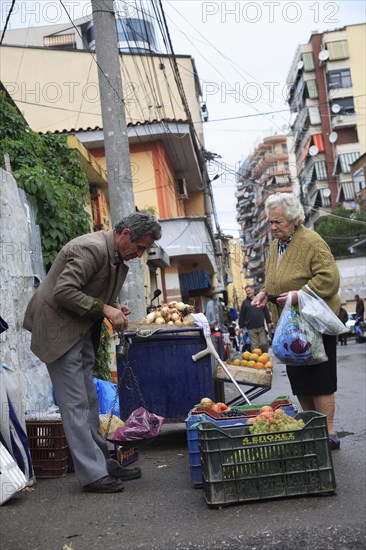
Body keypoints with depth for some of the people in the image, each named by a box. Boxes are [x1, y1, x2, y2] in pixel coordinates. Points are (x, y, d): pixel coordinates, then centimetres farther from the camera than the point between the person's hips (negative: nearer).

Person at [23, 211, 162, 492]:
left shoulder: (118, 256, 8)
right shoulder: (91, 248, -23)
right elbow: (63, 292, -28)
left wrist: (115, 306, 1)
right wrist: (104, 308, -25)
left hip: (82, 330, 10)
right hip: (59, 329, -10)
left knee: (89, 401, 14)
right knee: (76, 404, -5)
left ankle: (103, 462, 22)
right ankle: (93, 475, 0)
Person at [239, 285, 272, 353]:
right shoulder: (245, 302, 7)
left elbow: (266, 311, 12)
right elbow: (241, 315, 7)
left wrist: (268, 322, 9)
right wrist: (241, 326, 4)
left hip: (261, 327, 1)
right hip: (251, 328, -1)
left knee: (264, 343, -2)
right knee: (254, 346, -1)